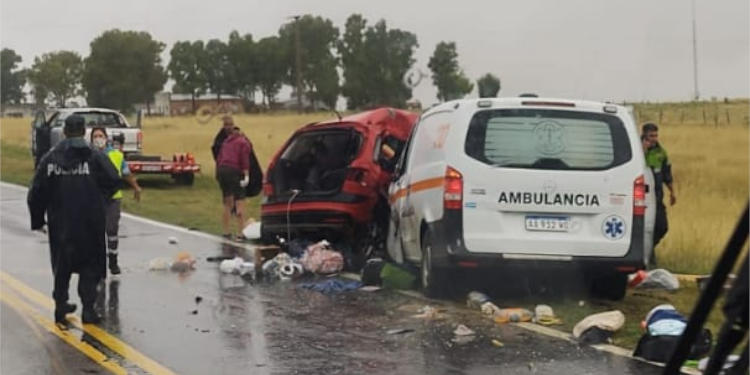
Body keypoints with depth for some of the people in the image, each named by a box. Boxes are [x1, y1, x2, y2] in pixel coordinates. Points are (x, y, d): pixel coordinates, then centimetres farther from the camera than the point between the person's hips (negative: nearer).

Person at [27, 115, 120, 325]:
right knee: (90, 265, 7)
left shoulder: (50, 158, 1)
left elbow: (37, 193, 0)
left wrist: (37, 220, 10)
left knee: (61, 264, 18)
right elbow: (114, 180, -17)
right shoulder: (95, 157, -7)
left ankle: (60, 305, 22)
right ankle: (88, 309, 0)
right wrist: (100, 197, 2)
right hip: (89, 223, -2)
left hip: (60, 223, 2)